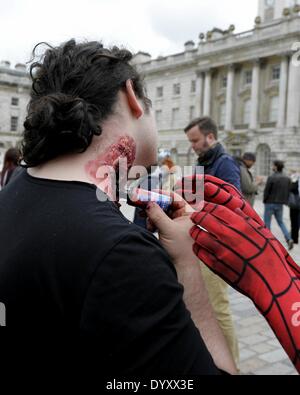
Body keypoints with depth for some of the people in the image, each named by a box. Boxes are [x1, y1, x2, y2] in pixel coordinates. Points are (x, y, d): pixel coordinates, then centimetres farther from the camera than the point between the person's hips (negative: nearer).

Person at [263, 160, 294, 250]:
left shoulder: (271, 178, -16)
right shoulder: (287, 178, 3)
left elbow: (266, 191, -13)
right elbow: (288, 191, 5)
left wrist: (265, 201, 2)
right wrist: (285, 201, 13)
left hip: (270, 203, -5)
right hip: (280, 204, 6)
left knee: (267, 222, 7)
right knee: (280, 222, 16)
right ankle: (289, 239, -1)